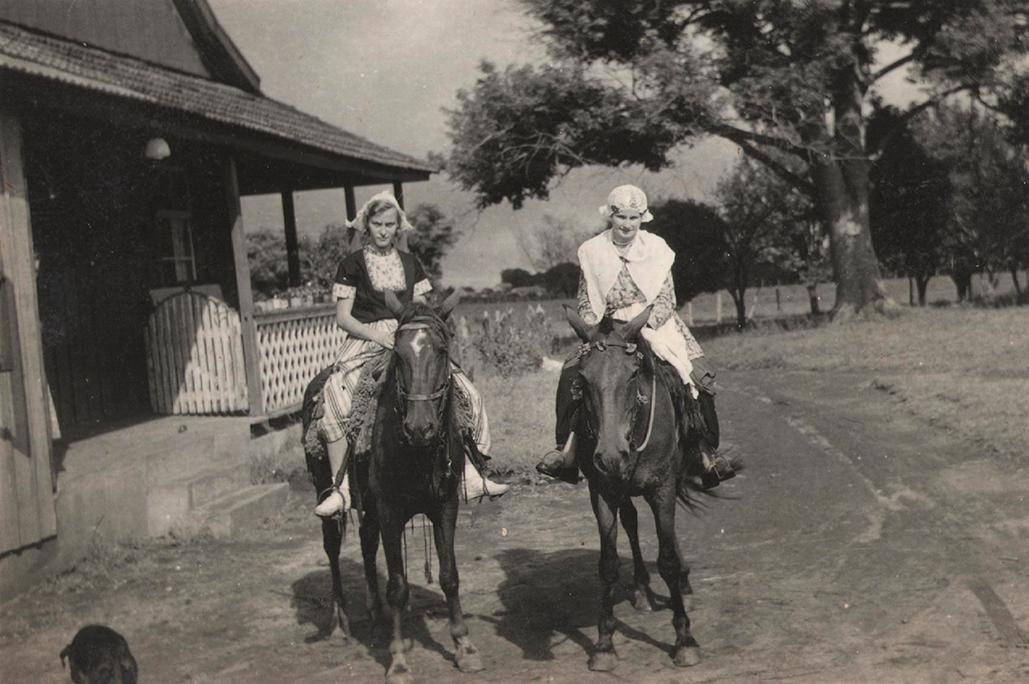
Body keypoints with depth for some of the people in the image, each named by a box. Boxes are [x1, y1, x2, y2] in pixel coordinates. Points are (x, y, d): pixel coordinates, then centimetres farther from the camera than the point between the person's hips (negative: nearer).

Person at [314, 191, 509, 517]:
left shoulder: (410, 263, 16)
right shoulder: (352, 265, 5)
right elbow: (343, 317, -1)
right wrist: (378, 335, -16)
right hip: (365, 344, -3)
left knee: (463, 391, -12)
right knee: (334, 399, -29)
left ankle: (470, 475, -8)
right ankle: (341, 488, -27)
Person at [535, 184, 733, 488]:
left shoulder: (656, 249, 0)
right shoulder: (592, 252, 2)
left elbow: (666, 300, -3)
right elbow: (585, 304, 5)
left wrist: (644, 325, -21)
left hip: (655, 326, -1)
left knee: (698, 377, -22)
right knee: (570, 374, -22)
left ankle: (706, 449, -10)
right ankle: (567, 448, -12)